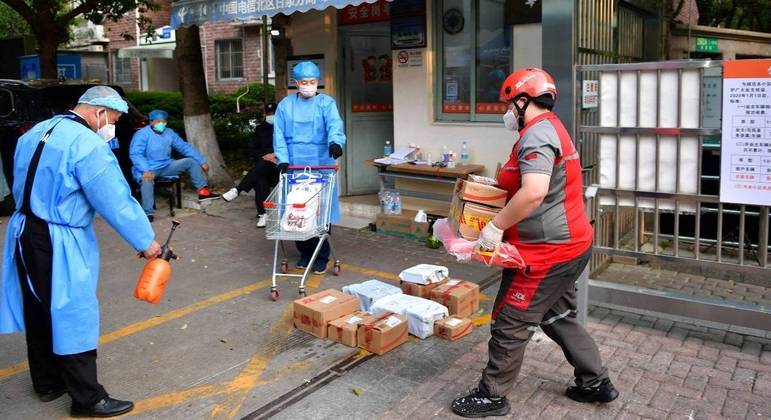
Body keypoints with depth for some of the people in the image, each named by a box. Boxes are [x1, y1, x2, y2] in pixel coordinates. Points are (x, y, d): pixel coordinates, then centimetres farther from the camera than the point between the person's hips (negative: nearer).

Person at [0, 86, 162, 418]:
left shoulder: (35, 133, 9)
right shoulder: (88, 145, -19)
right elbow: (116, 201, -19)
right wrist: (145, 241, -11)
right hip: (60, 244, -9)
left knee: (38, 311, 19)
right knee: (73, 318, 0)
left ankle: (47, 383, 35)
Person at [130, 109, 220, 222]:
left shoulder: (169, 133, 6)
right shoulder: (142, 134, -11)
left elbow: (185, 147, 8)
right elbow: (135, 154, -22)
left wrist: (202, 162, 1)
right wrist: (146, 170, -39)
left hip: (166, 167, 6)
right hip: (148, 169, -6)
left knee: (191, 161, -7)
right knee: (146, 179, -40)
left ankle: (203, 191, -14)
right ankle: (148, 213, -41)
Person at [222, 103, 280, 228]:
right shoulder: (260, 128, 18)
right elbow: (252, 150, 14)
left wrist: (277, 156, -15)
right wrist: (264, 156, -6)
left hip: (279, 165, -2)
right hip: (263, 164, 2)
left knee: (262, 166, -37)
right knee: (260, 178, -33)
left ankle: (237, 190, -40)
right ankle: (262, 214, -36)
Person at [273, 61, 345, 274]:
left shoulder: (326, 103, 2)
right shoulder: (285, 105, 8)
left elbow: (335, 123, -18)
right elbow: (279, 135, 4)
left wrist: (336, 141, -39)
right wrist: (283, 160, -10)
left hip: (320, 165, -2)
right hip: (293, 166, 2)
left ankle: (321, 257, 14)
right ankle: (305, 252, 22)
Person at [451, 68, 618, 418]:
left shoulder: (536, 135, -19)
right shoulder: (552, 128, 15)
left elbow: (534, 192, -34)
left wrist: (495, 226, -25)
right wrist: (497, 184, 16)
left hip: (547, 251, -11)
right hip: (570, 244, 11)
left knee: (510, 322, 1)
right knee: (558, 317, 23)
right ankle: (596, 383, 33)